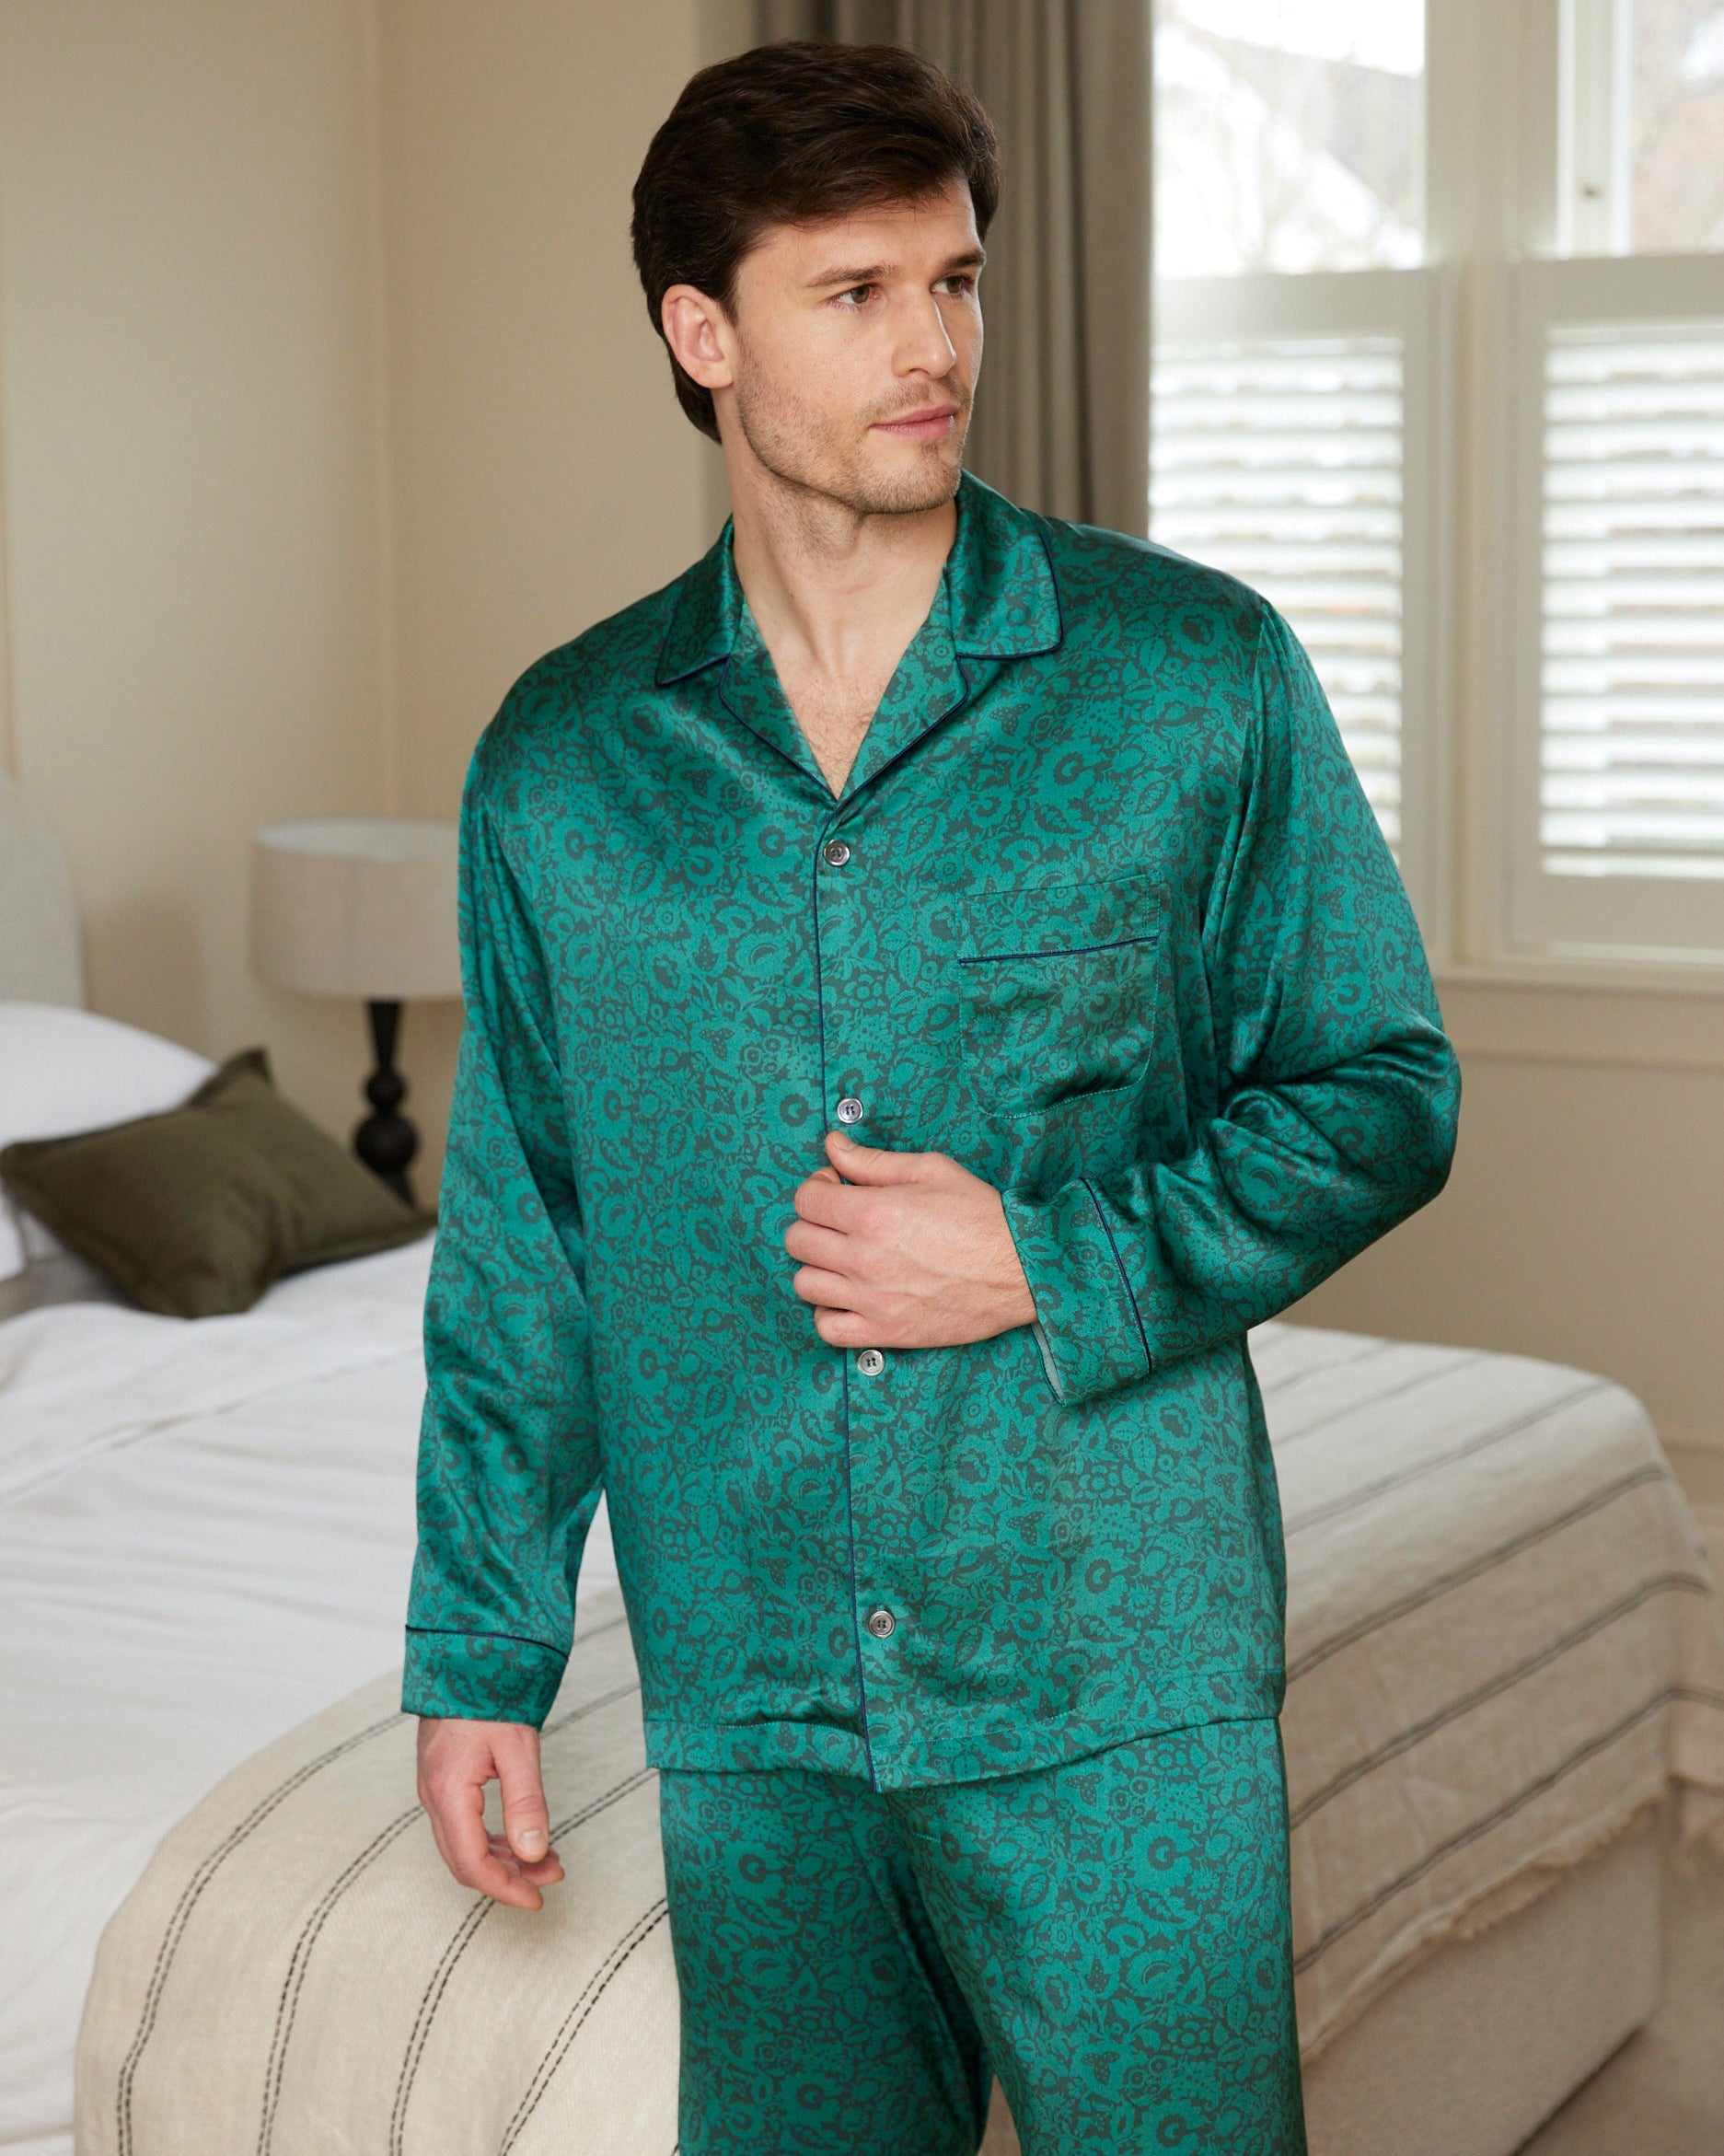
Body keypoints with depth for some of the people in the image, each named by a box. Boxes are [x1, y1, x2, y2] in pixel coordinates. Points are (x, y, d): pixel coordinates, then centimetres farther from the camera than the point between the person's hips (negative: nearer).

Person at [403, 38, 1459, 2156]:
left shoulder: (1198, 674, -3)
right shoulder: (558, 761, 4)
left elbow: (1382, 1090, 1)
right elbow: (518, 1252, 9)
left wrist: (1052, 1268, -13)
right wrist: (474, 1655, 8)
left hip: (1119, 1682, -2)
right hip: (747, 1702, 2)